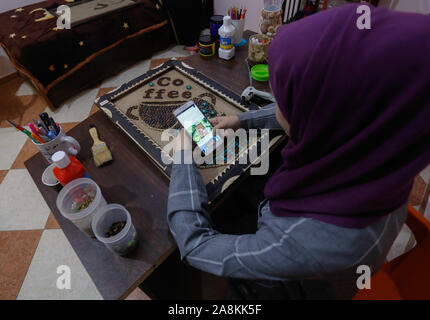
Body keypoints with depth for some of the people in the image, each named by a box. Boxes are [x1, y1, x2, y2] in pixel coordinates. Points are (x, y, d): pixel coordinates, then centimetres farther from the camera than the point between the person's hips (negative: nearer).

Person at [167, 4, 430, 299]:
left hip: (291, 286, -4)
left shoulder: (309, 240, -48)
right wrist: (243, 120, -1)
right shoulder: (376, 145, -28)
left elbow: (195, 245, -33)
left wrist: (183, 157, -23)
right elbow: (304, 117, -6)